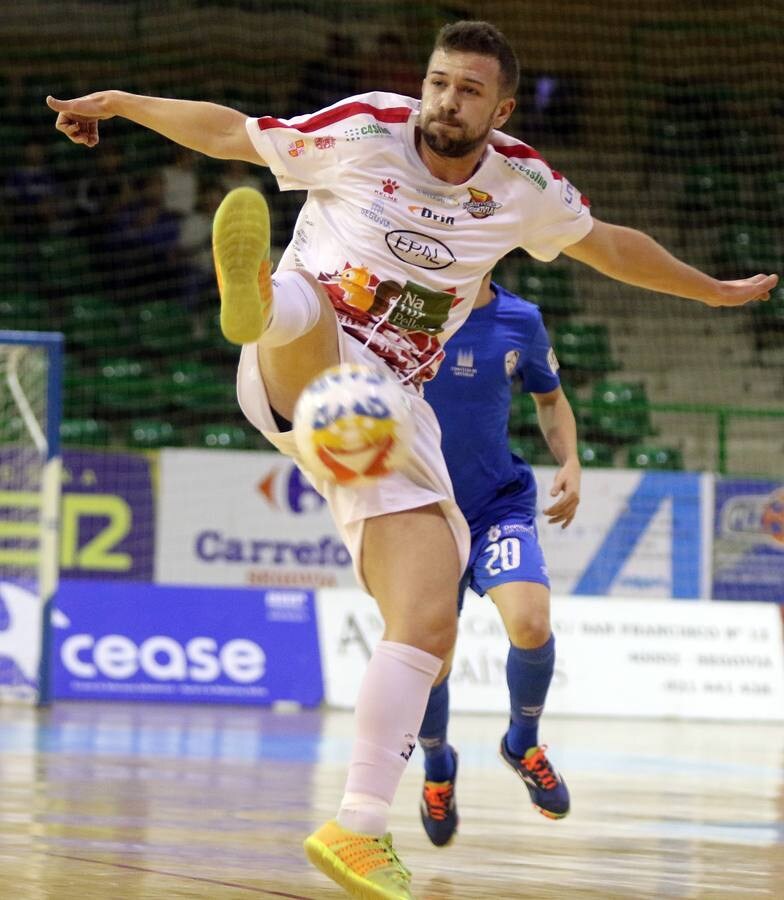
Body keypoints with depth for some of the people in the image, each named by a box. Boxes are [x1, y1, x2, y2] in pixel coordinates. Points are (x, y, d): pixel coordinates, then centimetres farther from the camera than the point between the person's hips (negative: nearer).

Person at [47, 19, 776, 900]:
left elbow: (607, 244, 26)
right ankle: (255, 304, -80)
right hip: (294, 372, -3)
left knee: (428, 625, -10)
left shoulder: (522, 183, 7)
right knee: (303, 303, -41)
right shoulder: (367, 131, -3)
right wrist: (121, 103, 13)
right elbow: (233, 133, 11)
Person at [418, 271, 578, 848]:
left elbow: (551, 398, 14)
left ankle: (523, 742, 5)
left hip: (500, 507, 0)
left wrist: (570, 464, -3)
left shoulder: (521, 321, -3)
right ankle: (438, 766, 35)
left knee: (531, 624, -26)